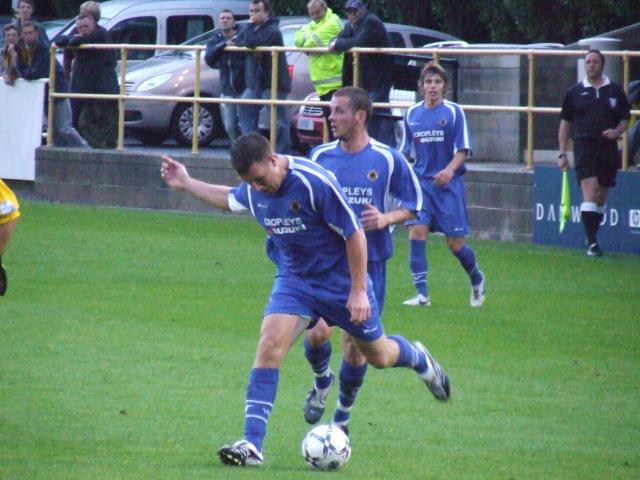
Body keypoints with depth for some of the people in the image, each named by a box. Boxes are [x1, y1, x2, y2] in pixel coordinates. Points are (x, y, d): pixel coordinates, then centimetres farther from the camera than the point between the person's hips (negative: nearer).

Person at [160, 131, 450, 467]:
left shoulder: (314, 183, -28)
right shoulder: (252, 190, -8)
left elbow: (354, 234, -20)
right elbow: (229, 199, 19)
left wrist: (359, 291, -19)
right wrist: (186, 184, 11)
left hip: (340, 279, -4)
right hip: (294, 280, 4)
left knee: (378, 357, 12)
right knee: (270, 344, -19)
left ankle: (419, 360, 51)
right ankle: (252, 445, -22)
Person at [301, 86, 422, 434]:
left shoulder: (387, 160, -3)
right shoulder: (320, 157, 3)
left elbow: (413, 205, 5)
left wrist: (385, 219, -13)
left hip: (369, 264, -1)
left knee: (356, 346, 1)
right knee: (317, 332, -17)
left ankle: (343, 415, 22)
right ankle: (321, 380, 18)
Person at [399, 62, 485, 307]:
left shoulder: (454, 112, -3)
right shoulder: (412, 114, 7)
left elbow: (463, 149, -6)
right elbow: (405, 150, 16)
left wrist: (450, 169, -21)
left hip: (448, 184, -3)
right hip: (421, 181, 3)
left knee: (455, 242, 0)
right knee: (417, 231, -14)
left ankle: (477, 279, 29)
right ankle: (421, 293, -11)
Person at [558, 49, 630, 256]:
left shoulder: (616, 91, 9)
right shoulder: (575, 92, 6)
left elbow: (624, 119, 14)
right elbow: (565, 122, 11)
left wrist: (617, 132, -9)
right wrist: (562, 153, 5)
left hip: (608, 148, 3)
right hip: (584, 146, -3)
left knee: (601, 198, 9)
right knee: (590, 193, -16)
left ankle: (592, 238, 22)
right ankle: (591, 242, -18)